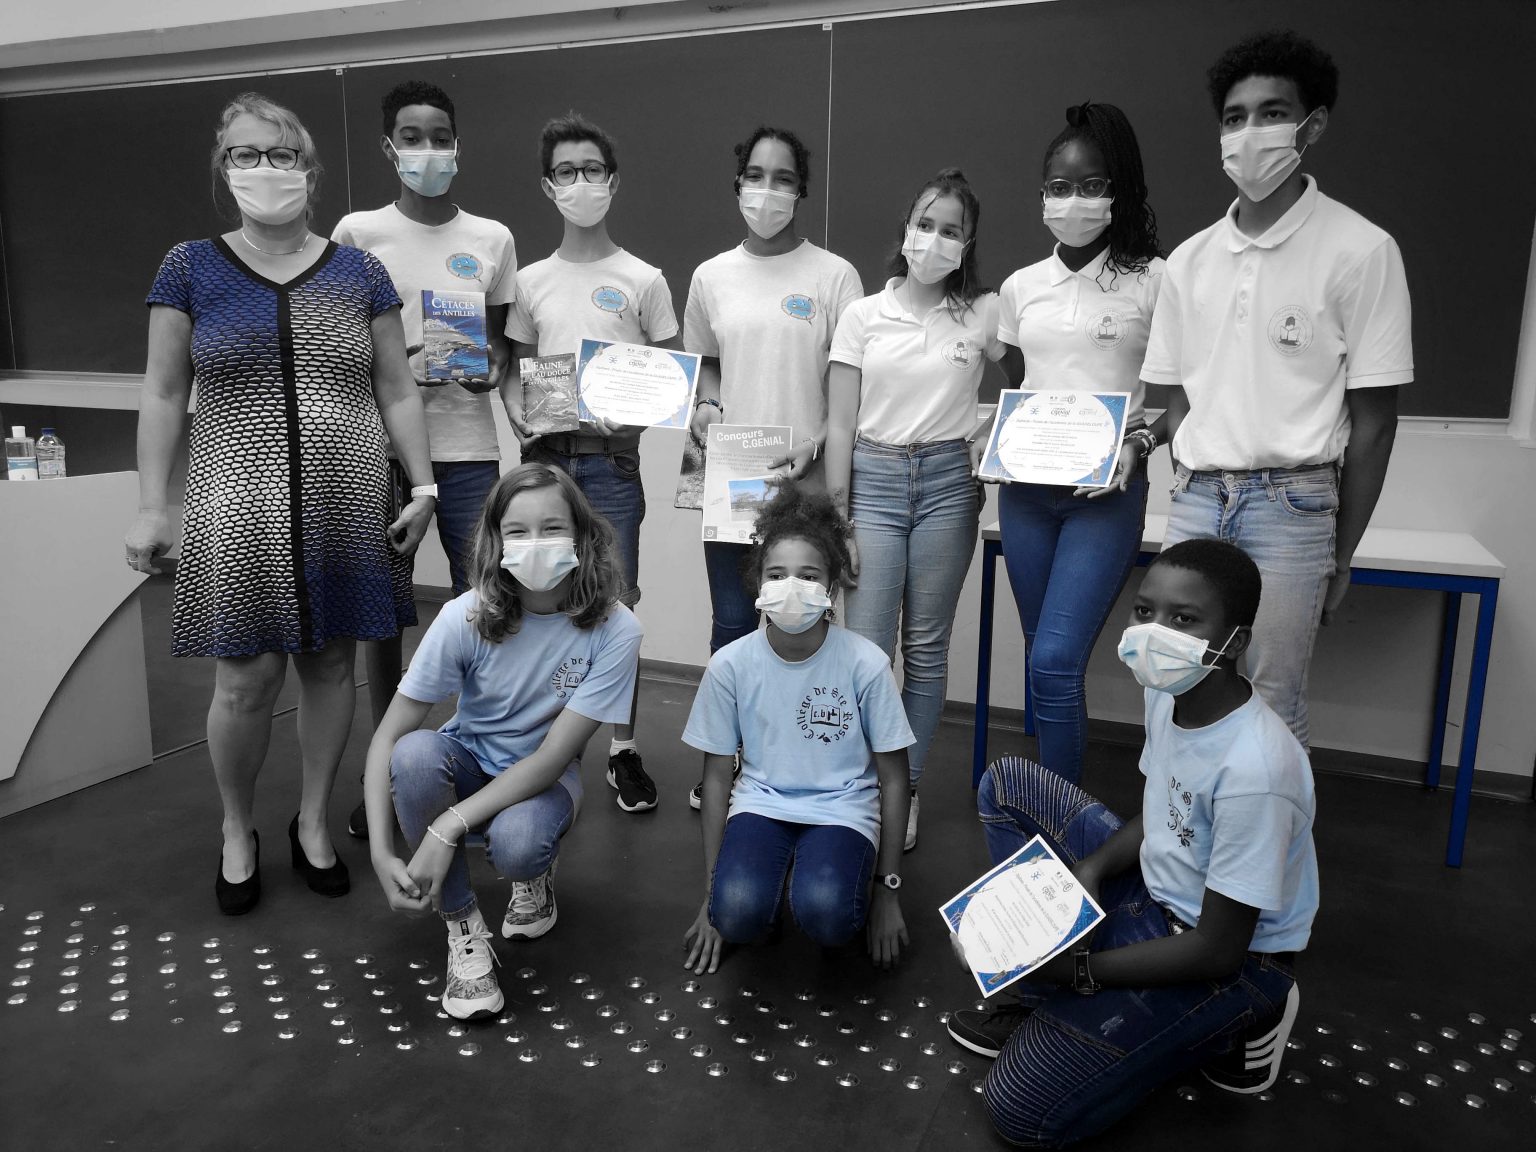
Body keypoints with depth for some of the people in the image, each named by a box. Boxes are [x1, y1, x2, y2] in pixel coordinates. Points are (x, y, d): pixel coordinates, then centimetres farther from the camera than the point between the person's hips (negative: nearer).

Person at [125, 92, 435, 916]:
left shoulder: (358, 272, 7)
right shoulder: (190, 268, 4)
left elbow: (396, 391, 8)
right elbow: (164, 395, 5)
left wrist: (422, 485, 2)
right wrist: (152, 506, 1)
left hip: (344, 509, 2)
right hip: (238, 511, -1)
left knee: (331, 665, 8)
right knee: (246, 679, -2)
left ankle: (312, 823, 28)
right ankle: (237, 833, 23)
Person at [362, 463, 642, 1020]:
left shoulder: (613, 630, -24)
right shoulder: (466, 618, -21)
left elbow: (552, 756, -23)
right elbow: (387, 737, -16)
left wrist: (447, 829, -30)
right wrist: (380, 851, -28)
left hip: (544, 778, -1)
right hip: (468, 761, 2)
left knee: (516, 844, -36)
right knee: (415, 753, -33)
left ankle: (536, 876, 6)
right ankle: (463, 926, -12)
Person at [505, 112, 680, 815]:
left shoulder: (643, 280, 4)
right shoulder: (531, 281, 11)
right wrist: (520, 420, -5)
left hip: (612, 460, -2)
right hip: (545, 458, 2)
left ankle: (623, 750, 14)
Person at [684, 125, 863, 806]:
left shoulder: (834, 276, 0)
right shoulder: (712, 276, 9)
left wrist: (816, 446, -14)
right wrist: (703, 407, 1)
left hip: (804, 485, -2)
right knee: (732, 624, 7)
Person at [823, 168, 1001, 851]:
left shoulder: (985, 313, 4)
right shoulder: (863, 315, 4)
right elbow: (839, 426, 2)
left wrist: (991, 437, -5)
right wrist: (837, 520, -2)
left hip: (948, 481, 0)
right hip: (872, 478, 0)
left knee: (926, 647, 7)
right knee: (865, 649, -4)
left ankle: (908, 788, 21)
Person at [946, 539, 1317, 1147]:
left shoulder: (1255, 769, -33)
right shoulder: (1168, 691, -9)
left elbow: (1218, 951, -25)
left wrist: (1081, 971, -18)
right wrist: (1089, 869, -10)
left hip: (1235, 961, -8)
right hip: (1155, 895, 8)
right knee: (1007, 783, 0)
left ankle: (1227, 1026, 3)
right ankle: (1060, 1007, 2)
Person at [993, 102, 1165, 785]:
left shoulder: (1153, 279, -2)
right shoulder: (1021, 287, 10)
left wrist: (1137, 445, -15)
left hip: (1106, 493, -4)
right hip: (1025, 490, 4)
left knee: (1055, 661, -14)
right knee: (1045, 660, 11)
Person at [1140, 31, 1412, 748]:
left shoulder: (1360, 251, -4)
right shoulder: (1190, 259, 9)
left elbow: (1373, 420, -3)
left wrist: (1341, 558, -3)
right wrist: (1192, 494, 3)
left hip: (1292, 504, -4)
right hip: (1196, 499, 4)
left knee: (1271, 707, 0)